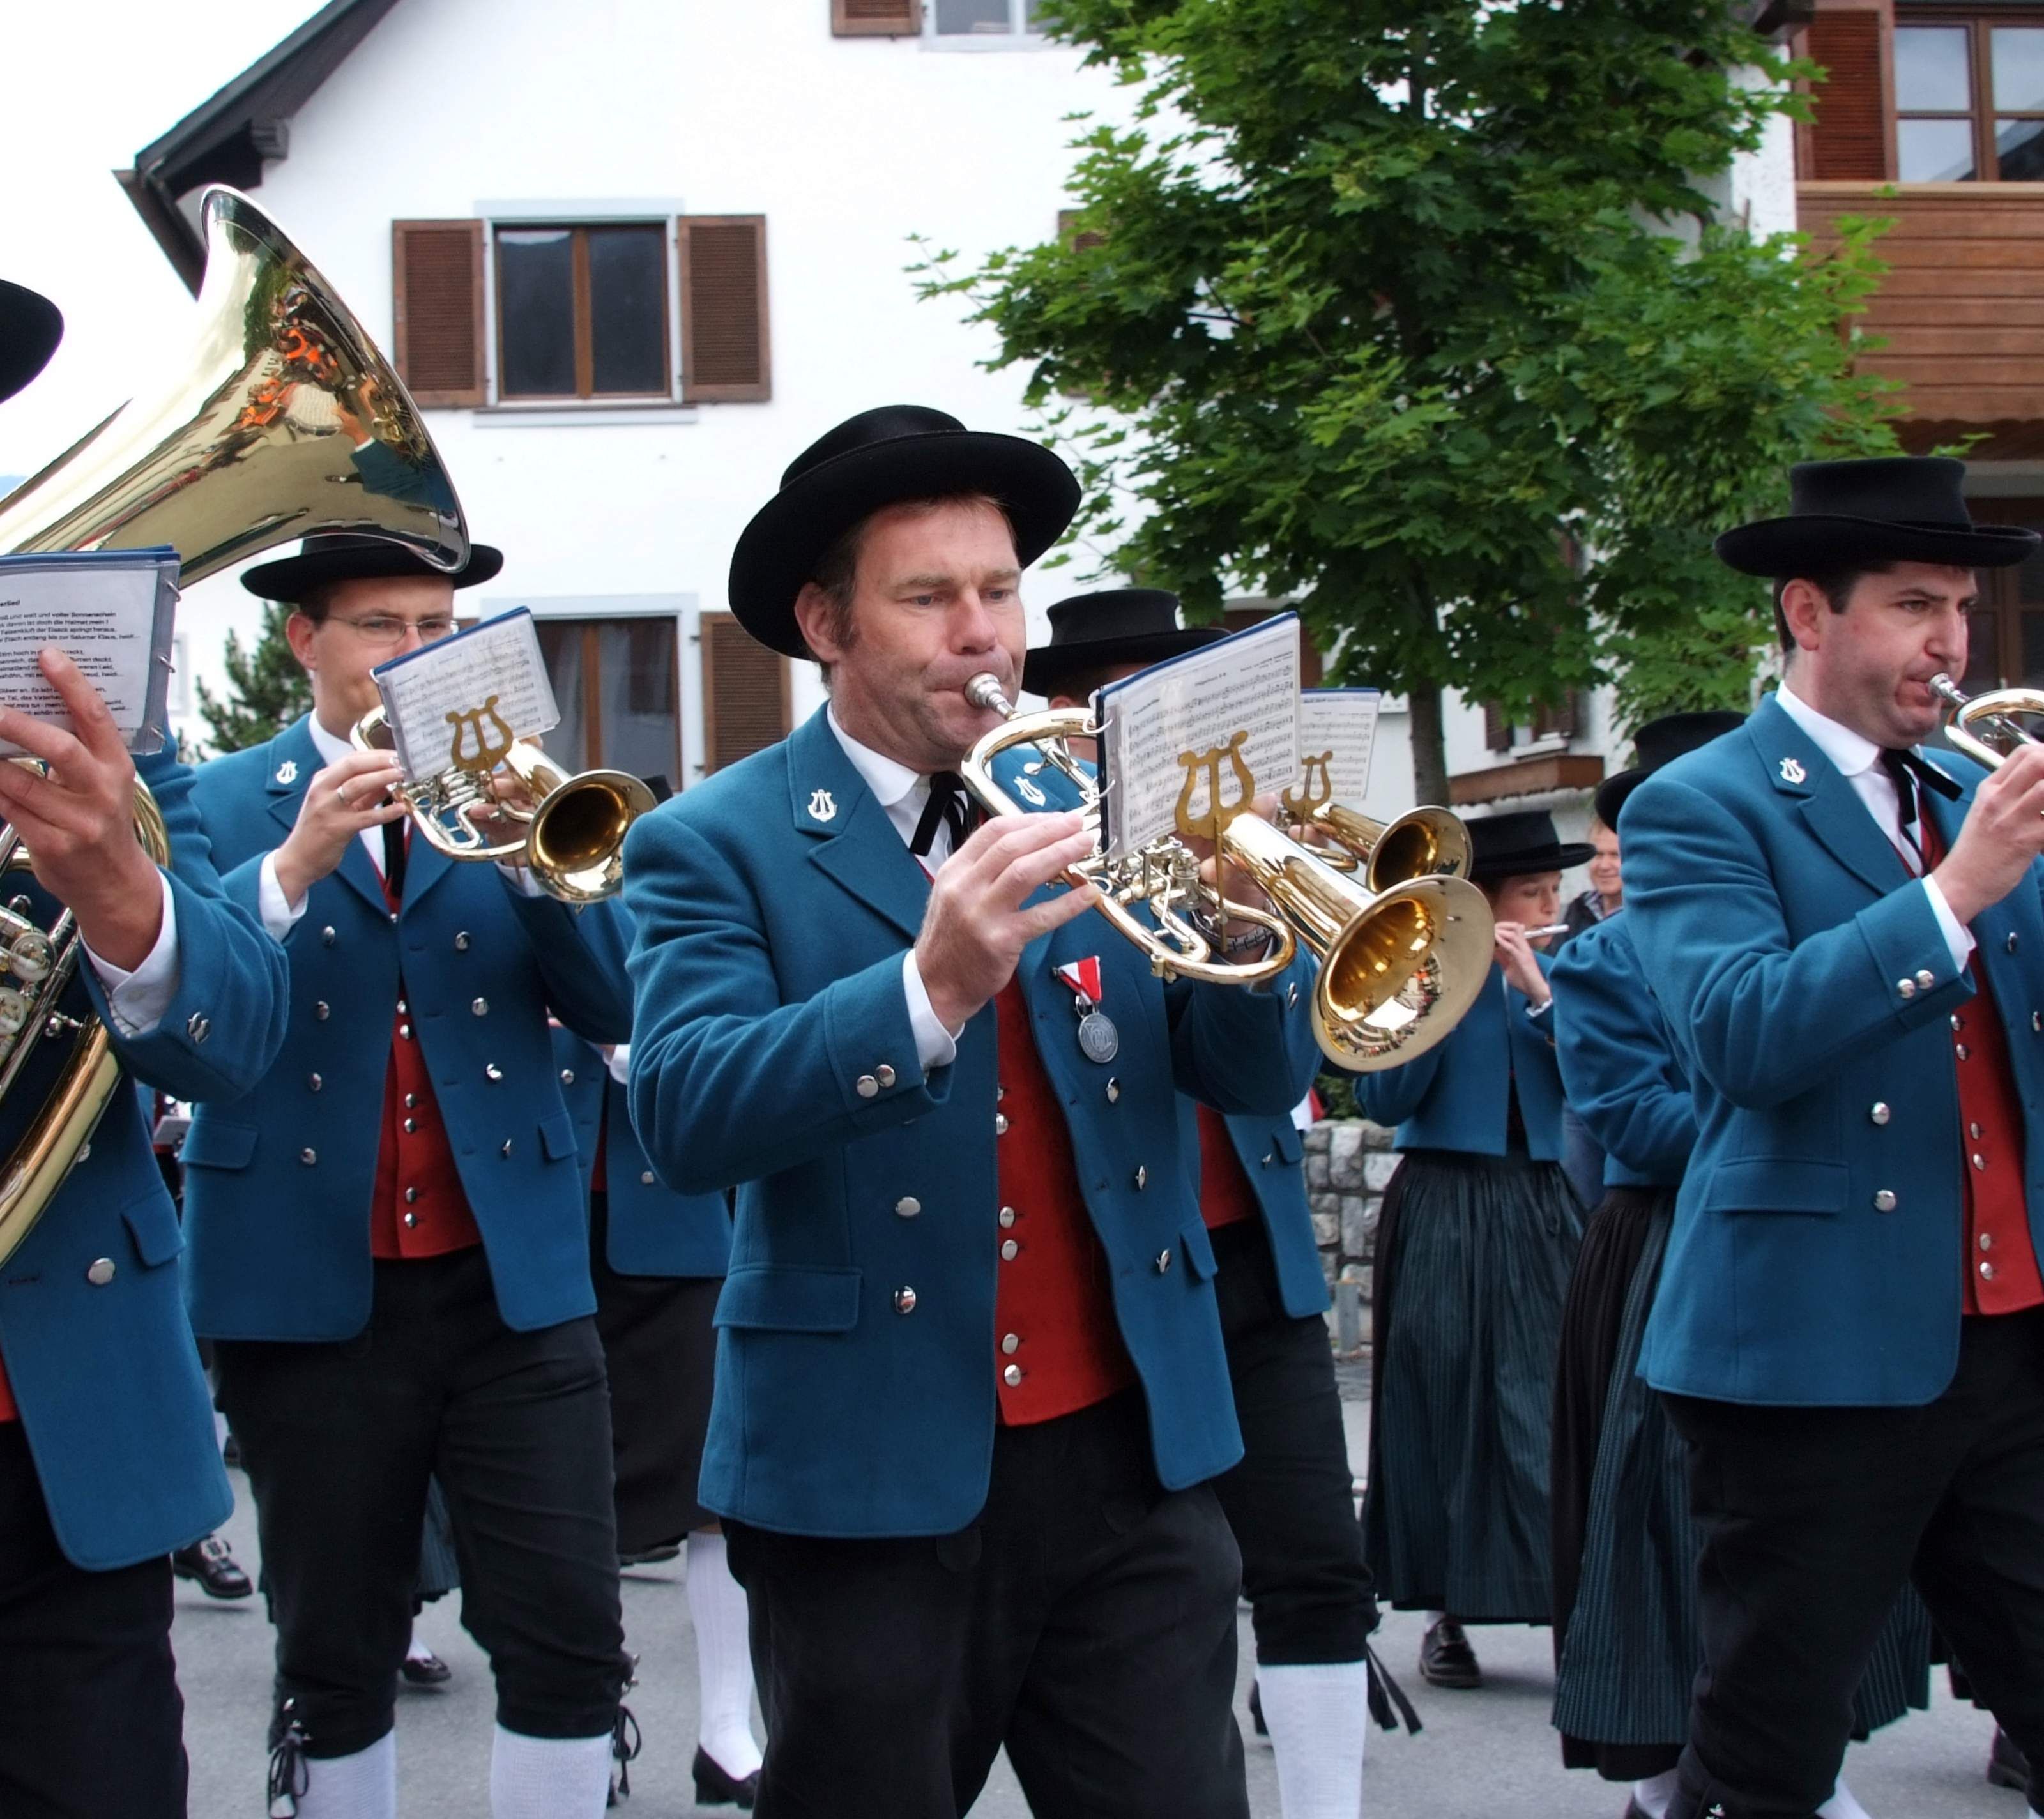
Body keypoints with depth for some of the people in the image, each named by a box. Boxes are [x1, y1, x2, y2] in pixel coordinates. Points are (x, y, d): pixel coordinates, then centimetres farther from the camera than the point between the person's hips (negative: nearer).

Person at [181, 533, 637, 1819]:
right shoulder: (219, 805, 5)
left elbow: (616, 1005, -2)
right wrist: (292, 866, -24)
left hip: (513, 1280, 1)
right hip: (308, 1289, -1)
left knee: (571, 1645, -3)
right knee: (335, 1662, 9)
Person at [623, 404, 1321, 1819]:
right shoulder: (719, 844, -4)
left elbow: (1262, 1080, 3)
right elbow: (685, 1117, -19)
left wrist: (1242, 924, -18)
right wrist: (930, 985, -34)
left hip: (1132, 1456, 3)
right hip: (871, 1477, -3)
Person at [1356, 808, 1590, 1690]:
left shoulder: (1559, 972, 11)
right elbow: (1384, 1100, -9)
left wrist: (1537, 991, -13)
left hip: (1544, 1210, 2)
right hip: (1443, 1212, -2)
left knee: (1555, 1409, -5)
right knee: (1446, 1410, 1)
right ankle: (1447, 1611, 11)